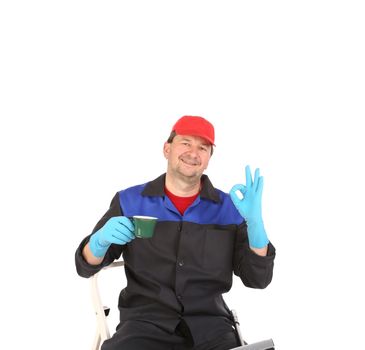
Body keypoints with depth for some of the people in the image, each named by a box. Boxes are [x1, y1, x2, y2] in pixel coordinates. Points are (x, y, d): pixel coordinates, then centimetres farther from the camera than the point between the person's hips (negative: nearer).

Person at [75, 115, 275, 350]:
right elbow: (86, 267, 8)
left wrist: (255, 222, -12)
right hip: (145, 321, -1)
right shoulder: (130, 201, 7)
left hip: (209, 322, 1)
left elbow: (258, 279, 3)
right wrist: (100, 241, -14)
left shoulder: (230, 208, 7)